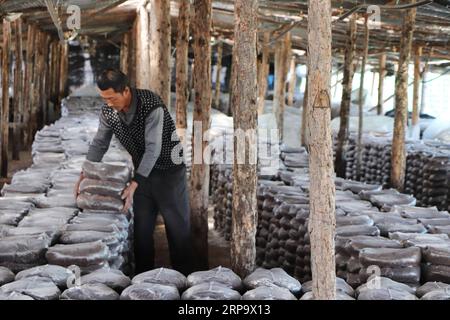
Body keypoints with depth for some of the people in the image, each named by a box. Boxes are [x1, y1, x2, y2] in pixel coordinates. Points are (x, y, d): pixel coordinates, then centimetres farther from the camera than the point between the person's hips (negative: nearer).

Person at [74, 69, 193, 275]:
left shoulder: (151, 105, -27)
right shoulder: (108, 111, -8)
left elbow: (153, 148, -30)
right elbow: (99, 144, 2)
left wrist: (134, 183, -34)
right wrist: (85, 173, -9)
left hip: (169, 169, -5)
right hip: (142, 171, 5)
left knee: (177, 226, 2)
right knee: (141, 227, 7)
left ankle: (183, 278, 13)